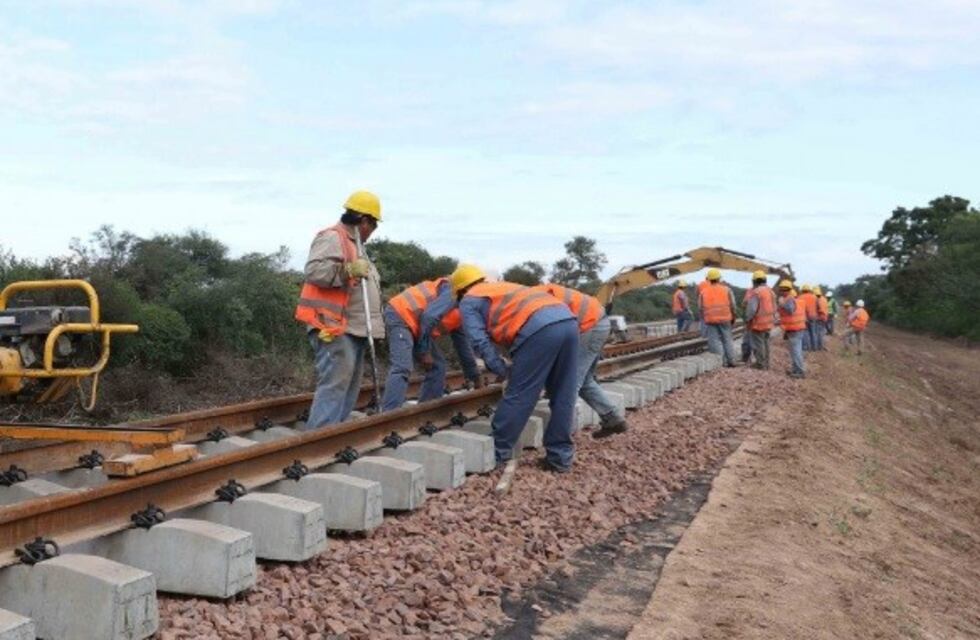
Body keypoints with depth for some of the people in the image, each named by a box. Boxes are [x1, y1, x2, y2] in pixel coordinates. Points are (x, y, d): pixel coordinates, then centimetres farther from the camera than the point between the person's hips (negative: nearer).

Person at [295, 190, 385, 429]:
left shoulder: (353, 245, 25)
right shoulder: (332, 237, -7)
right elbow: (313, 271, -22)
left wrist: (375, 325, 27)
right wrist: (348, 270, -27)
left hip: (354, 329, 10)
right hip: (335, 329, -10)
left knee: (349, 389, 10)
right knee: (334, 387, -15)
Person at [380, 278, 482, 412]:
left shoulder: (460, 311, 18)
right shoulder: (453, 293, -12)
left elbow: (463, 345, 25)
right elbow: (429, 317, -25)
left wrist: (475, 377, 29)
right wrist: (424, 352, -18)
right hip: (400, 317, -10)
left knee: (437, 365, 9)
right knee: (402, 368, -24)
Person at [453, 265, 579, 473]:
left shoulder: (469, 301, 17)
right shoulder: (503, 286, 39)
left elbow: (480, 340, 3)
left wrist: (501, 370, 8)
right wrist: (519, 366, 38)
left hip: (539, 328, -7)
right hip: (568, 320, 8)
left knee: (518, 396, 1)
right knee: (563, 397, 12)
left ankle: (497, 453, 10)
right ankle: (560, 457, 18)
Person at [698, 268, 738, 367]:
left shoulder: (703, 292, 2)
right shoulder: (726, 290, 1)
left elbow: (701, 307, 3)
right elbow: (732, 306, 2)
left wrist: (704, 319, 15)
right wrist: (733, 317, 15)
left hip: (710, 319, -1)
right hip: (725, 319, 1)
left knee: (715, 341, 1)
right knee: (727, 340, 10)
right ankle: (731, 361, 10)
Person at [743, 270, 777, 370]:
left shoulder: (756, 292, -19)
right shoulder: (770, 291, 7)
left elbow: (751, 309, -23)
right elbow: (774, 308, 9)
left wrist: (747, 319, -10)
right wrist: (772, 319, 17)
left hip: (758, 323, -8)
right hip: (768, 322, 8)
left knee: (757, 344, 1)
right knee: (765, 342, 17)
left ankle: (760, 363, 6)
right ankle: (766, 363, 23)